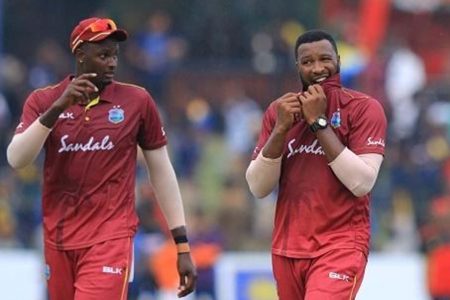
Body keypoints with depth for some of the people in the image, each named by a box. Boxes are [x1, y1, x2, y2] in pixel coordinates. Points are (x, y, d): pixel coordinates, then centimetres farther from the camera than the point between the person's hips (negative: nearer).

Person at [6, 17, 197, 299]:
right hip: (58, 241, 3)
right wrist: (58, 107, -20)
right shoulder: (44, 101, 4)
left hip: (111, 238, -3)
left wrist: (183, 246, 4)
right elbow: (16, 159, -9)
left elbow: (161, 171, 6)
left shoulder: (137, 100, 1)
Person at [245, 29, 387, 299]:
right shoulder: (278, 112, 9)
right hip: (287, 250, 5)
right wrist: (281, 128, -10)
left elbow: (362, 183, -16)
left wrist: (318, 122, -15)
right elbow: (258, 188, 2)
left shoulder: (364, 108, -4)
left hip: (340, 246, -5)